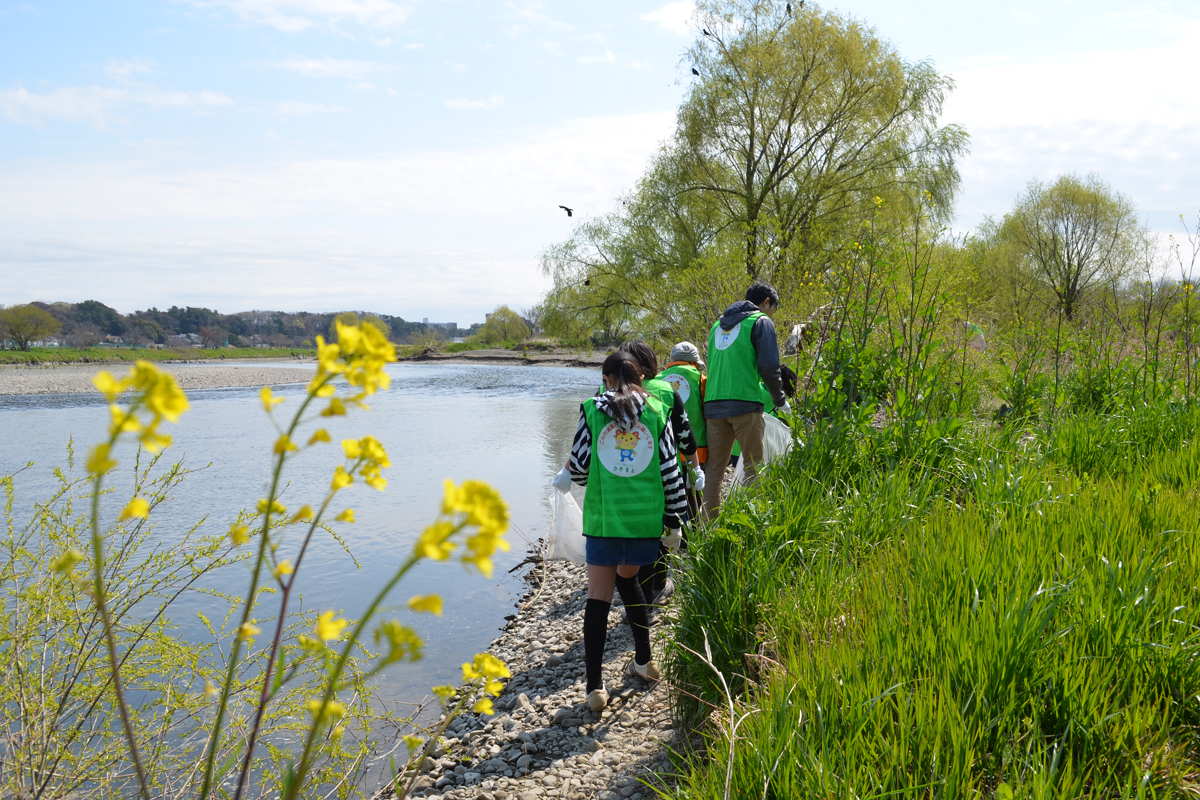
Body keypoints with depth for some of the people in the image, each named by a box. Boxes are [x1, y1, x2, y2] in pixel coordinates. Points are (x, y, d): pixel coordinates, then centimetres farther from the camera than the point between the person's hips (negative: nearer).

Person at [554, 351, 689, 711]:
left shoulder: (592, 409, 0)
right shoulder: (656, 410, 3)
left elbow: (578, 467, -1)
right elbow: (670, 468, 2)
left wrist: (570, 474, 23)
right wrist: (675, 515, 10)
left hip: (603, 517, -2)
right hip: (645, 518, 2)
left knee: (598, 596, 3)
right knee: (627, 578, 25)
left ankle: (595, 687, 1)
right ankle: (643, 661, 32)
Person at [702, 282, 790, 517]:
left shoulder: (719, 324, 23)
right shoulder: (761, 321, 2)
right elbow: (769, 366, -7)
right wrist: (780, 400, 5)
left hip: (713, 403, 6)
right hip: (744, 403, -6)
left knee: (714, 466, 8)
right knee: (753, 465, -1)